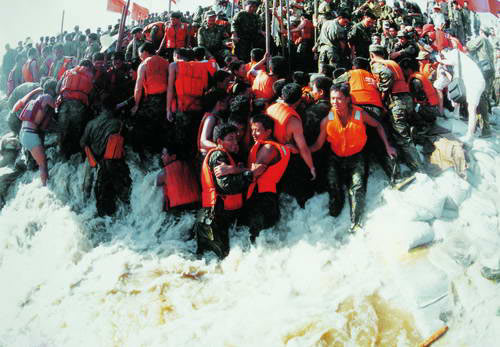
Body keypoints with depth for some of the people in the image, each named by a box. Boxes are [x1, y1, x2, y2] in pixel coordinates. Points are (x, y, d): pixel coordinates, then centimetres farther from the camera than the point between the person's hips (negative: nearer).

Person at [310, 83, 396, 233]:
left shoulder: (360, 114, -15)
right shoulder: (327, 120, -14)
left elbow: (378, 125, 5)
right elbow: (318, 145, -9)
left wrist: (387, 146, 1)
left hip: (356, 157, -1)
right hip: (336, 159, 1)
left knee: (357, 186, -19)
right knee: (333, 186, -16)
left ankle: (356, 224, -17)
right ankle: (333, 218, 8)